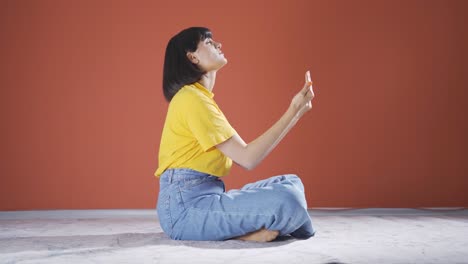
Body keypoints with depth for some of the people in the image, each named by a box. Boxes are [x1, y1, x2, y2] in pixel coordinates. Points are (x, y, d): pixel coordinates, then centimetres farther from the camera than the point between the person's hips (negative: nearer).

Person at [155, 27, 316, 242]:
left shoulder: (201, 97, 20)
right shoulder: (191, 98, -12)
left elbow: (243, 155, 11)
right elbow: (247, 159, -15)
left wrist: (295, 112, 9)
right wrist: (293, 112, -11)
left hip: (206, 197, 10)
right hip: (186, 206, -10)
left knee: (290, 183, 8)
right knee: (286, 201, -26)